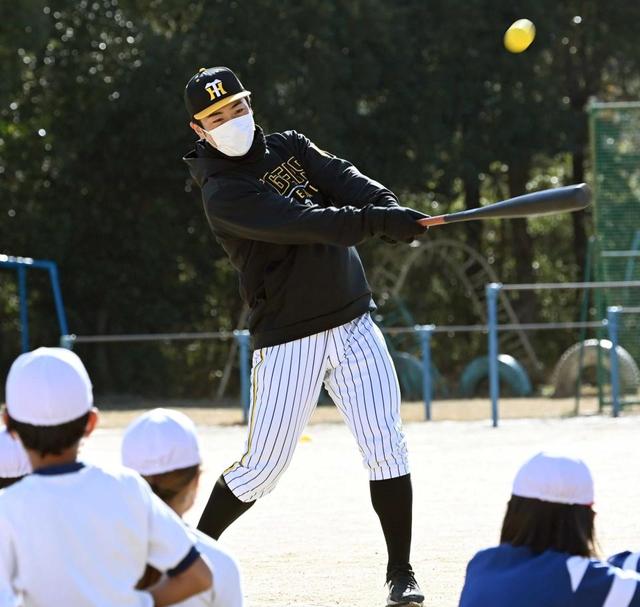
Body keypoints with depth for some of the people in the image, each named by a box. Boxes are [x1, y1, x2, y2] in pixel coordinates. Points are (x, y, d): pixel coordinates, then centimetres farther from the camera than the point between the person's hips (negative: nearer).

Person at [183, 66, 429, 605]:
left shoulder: (291, 147, 10)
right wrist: (377, 223, -36)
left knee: (386, 445, -5)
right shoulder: (223, 195, -11)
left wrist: (390, 209, -28)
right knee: (264, 464, -2)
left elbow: (345, 180, -7)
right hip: (288, 342, -5)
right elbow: (299, 223, -25)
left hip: (353, 325, 5)